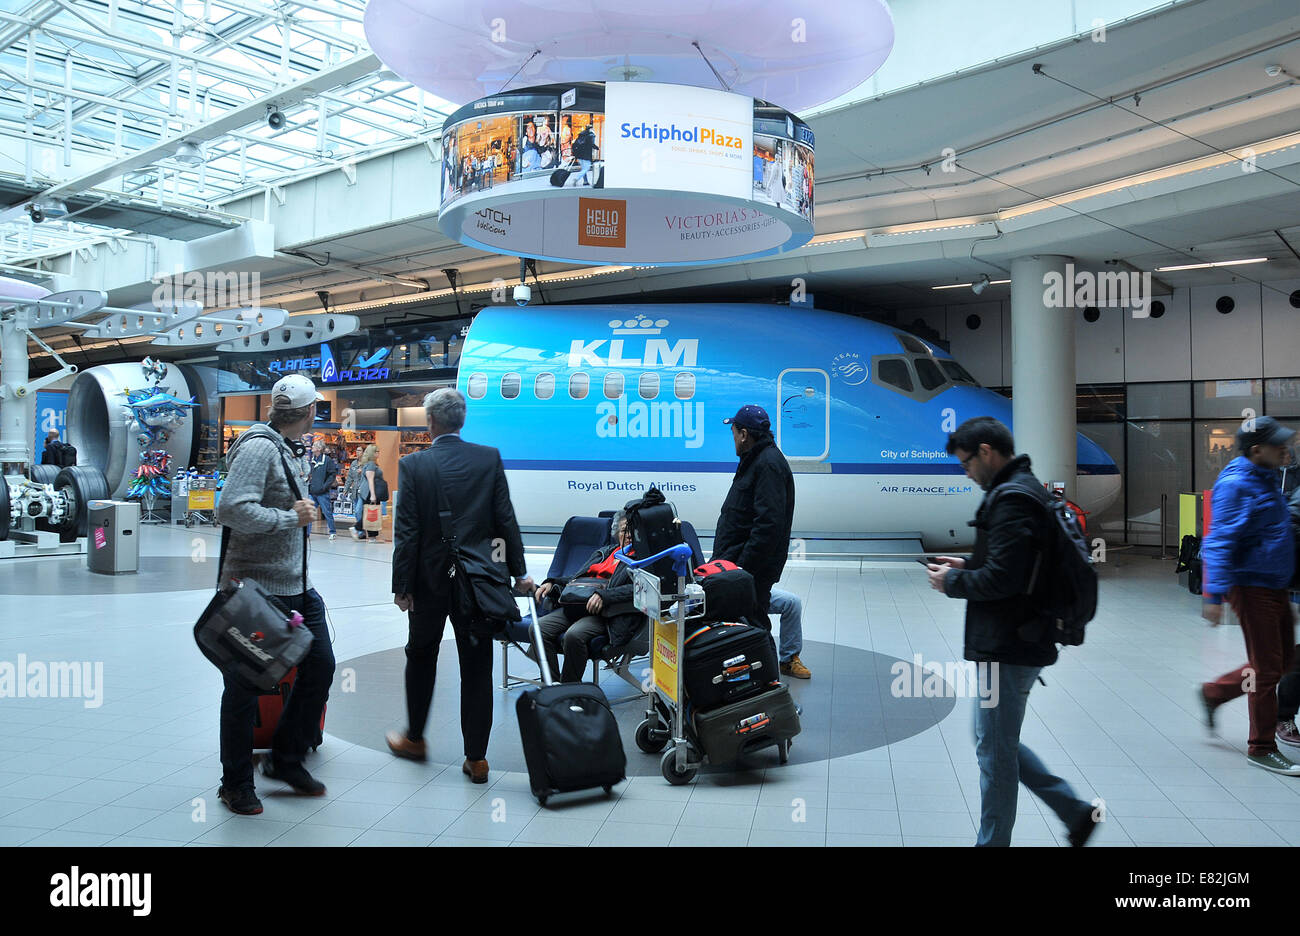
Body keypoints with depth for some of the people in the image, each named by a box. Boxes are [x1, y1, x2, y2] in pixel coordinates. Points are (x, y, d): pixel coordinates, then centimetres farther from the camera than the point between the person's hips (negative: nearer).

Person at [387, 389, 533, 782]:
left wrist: (402, 585, -2)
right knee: (477, 668, 6)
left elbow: (407, 532, -9)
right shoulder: (490, 458, -4)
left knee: (421, 658, 20)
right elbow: (506, 520, -2)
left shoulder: (413, 464, -9)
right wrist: (519, 572, 5)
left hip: (430, 578, -1)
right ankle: (476, 757, 10)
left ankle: (415, 738, 35)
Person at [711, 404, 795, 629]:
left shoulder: (769, 465, -16)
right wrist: (722, 559, 22)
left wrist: (742, 567, -24)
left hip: (754, 570, -10)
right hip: (738, 565, 10)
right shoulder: (755, 460, 19)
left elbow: (768, 526, -24)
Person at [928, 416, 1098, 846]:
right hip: (1012, 644, 11)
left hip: (1007, 649, -11)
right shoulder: (1025, 488, 14)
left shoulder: (1012, 499, -20)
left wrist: (952, 581, -11)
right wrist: (967, 565, 12)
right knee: (997, 744, 19)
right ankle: (1076, 812, 25)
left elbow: (1001, 579, -26)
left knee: (995, 752, 2)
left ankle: (992, 840, 16)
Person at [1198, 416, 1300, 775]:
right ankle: (1261, 748, 11)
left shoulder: (1267, 478, 11)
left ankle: (1213, 692, 30)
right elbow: (1219, 543, -22)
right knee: (1266, 668, -2)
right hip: (1253, 586, -9)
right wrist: (1215, 595, -26)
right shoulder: (1236, 484, -18)